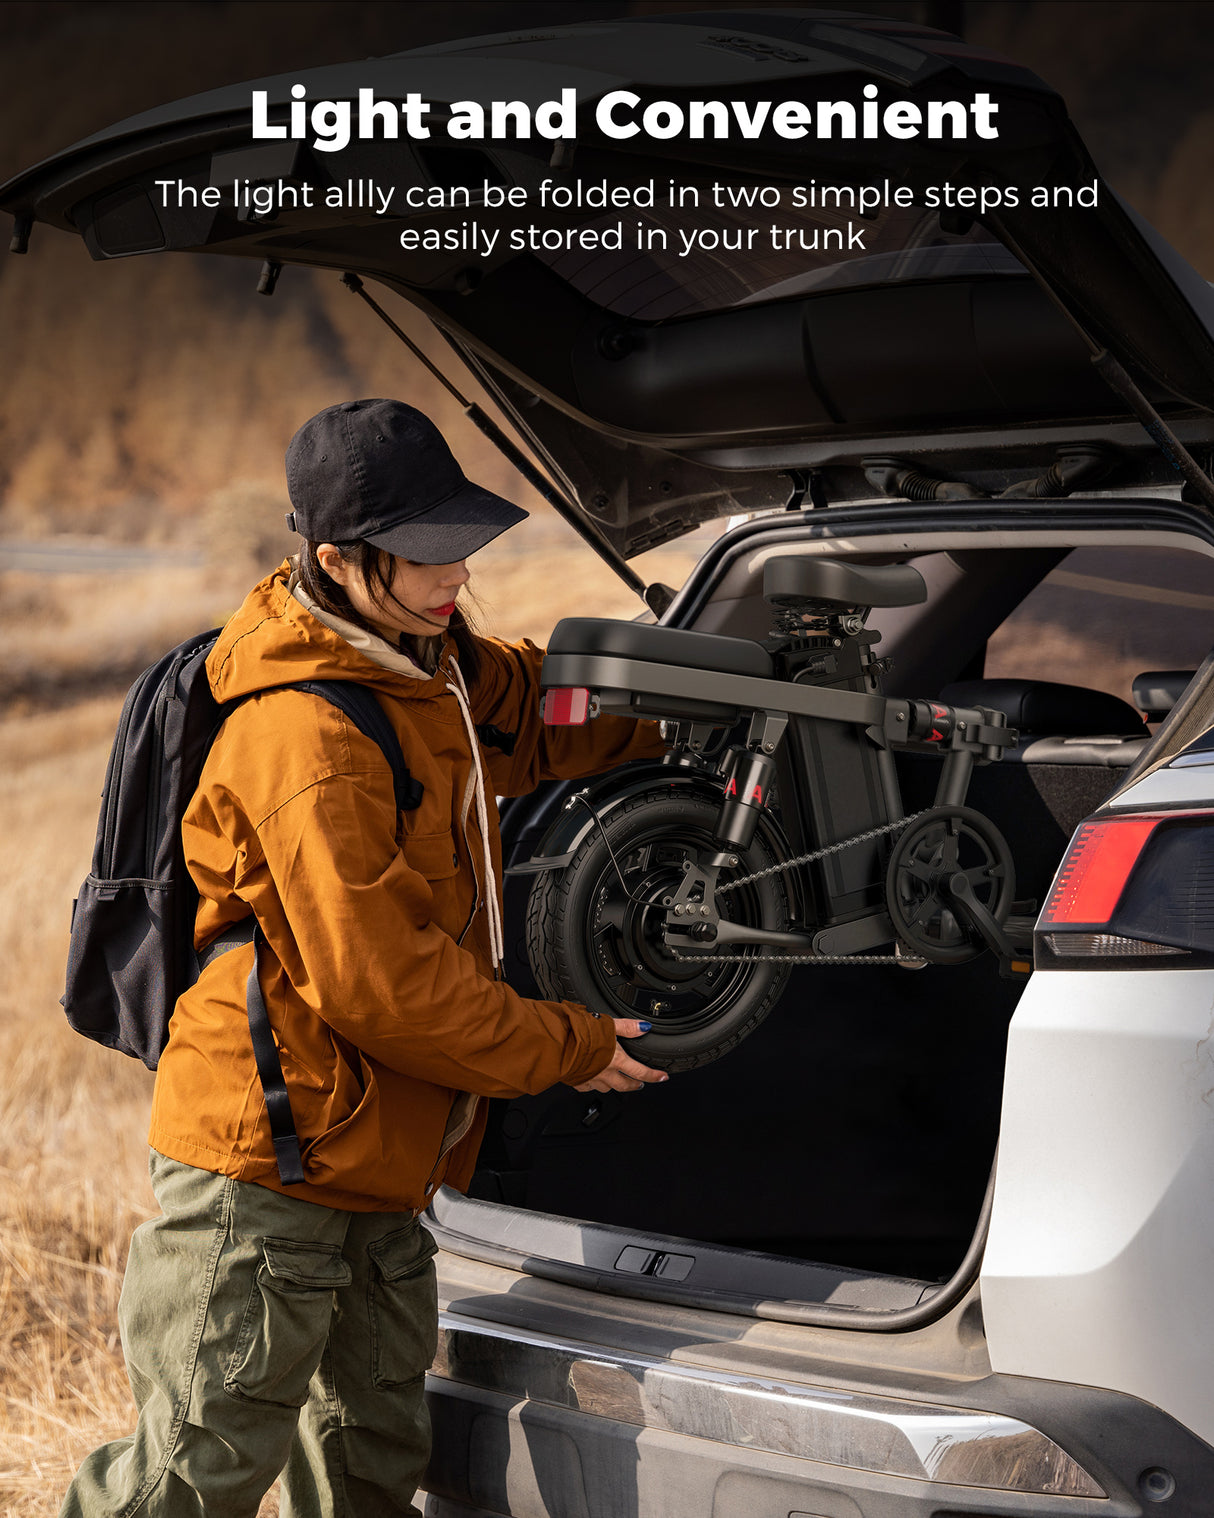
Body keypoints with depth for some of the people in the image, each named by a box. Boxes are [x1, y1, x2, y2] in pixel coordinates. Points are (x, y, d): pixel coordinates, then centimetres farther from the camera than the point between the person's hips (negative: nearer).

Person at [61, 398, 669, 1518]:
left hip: (375, 1167, 10)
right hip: (264, 1175, -9)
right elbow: (381, 983, -23)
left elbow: (543, 708, 29)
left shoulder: (428, 668, 8)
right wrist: (568, 1049, -12)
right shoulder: (307, 742, -23)